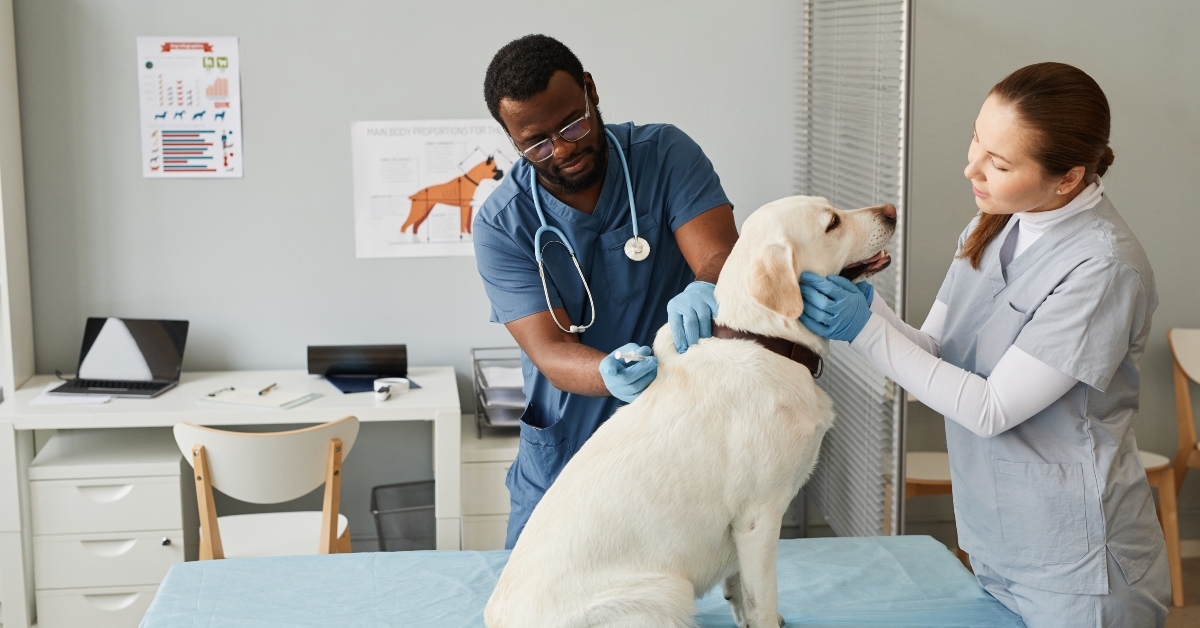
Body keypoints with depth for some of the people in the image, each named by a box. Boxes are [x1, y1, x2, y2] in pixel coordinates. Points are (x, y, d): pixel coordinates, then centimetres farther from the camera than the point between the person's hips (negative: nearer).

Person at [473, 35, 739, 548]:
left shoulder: (666, 156, -11)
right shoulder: (500, 226, -13)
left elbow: (725, 258, -21)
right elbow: (550, 350, -20)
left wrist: (706, 291, -46)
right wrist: (611, 376, -42)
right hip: (563, 460, 0)